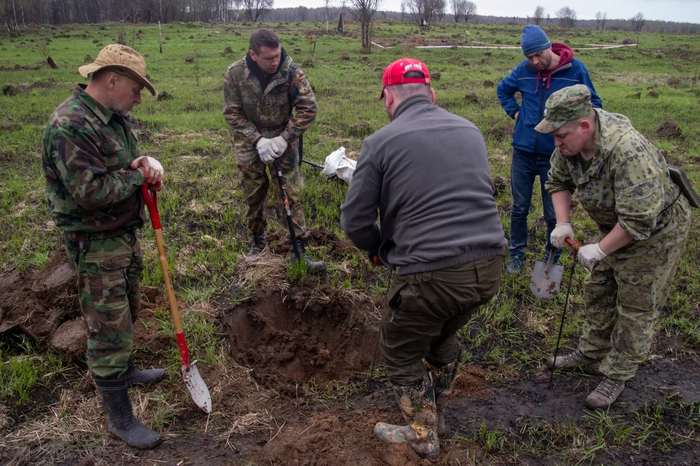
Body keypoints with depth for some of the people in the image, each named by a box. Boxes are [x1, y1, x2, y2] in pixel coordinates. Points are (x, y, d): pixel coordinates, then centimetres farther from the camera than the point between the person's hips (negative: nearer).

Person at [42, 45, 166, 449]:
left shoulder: (115, 117, 7)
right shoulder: (70, 126, -24)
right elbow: (90, 192, -31)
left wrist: (145, 164, -4)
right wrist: (138, 176, -16)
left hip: (126, 234, 10)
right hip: (95, 244, -10)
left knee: (128, 311, 26)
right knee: (109, 328, 0)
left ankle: (125, 371, 49)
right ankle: (120, 417, 15)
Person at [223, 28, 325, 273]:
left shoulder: (291, 70, -17)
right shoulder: (235, 73, -14)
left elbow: (308, 108, -14)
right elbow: (232, 114, -8)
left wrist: (285, 138, -19)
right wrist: (258, 140, -19)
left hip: (283, 140, -1)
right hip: (249, 142, 2)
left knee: (290, 195, -3)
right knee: (253, 196, 12)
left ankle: (299, 247, 6)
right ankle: (258, 240, 32)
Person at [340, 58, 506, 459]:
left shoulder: (381, 142, -5)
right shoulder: (470, 129, 11)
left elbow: (355, 222, -4)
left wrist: (382, 248, 16)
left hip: (433, 274, -6)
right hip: (490, 268, 7)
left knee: (402, 352, 21)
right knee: (444, 335, 32)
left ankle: (423, 437, 37)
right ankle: (437, 415, 51)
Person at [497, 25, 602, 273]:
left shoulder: (575, 70, -8)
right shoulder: (524, 70, -2)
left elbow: (593, 105, 4)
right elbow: (503, 89, 19)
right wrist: (514, 111, 6)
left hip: (555, 154, -2)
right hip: (523, 152, 2)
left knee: (554, 214, 7)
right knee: (519, 208, 13)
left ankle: (552, 259, 26)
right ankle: (516, 254, 30)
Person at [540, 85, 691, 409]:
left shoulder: (627, 150, -39)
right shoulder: (571, 142, -14)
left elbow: (640, 220, -37)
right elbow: (558, 181, 4)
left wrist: (600, 250, -27)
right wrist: (562, 223, -8)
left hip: (654, 231, -8)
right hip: (615, 226, 8)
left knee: (636, 308, 3)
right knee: (598, 292, 18)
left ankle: (617, 376, 18)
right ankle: (592, 353, 36)